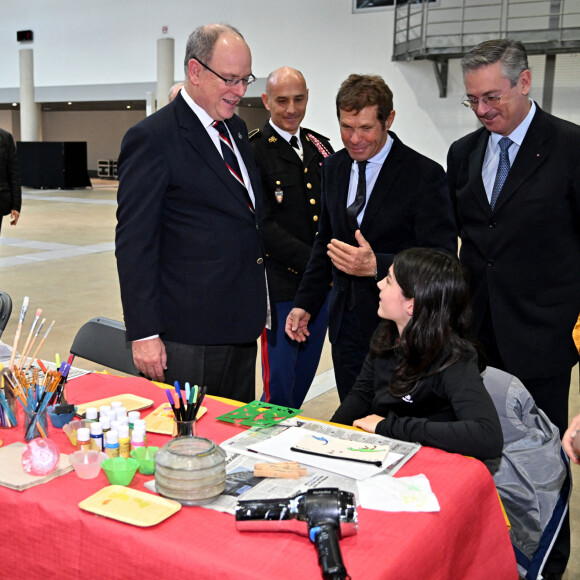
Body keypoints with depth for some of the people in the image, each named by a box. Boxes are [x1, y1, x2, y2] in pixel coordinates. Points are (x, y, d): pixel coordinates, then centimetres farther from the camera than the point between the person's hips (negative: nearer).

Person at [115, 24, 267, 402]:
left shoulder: (237, 129, 13)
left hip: (241, 325, 8)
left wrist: (257, 308, 17)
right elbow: (134, 244, -14)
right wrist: (143, 333, -16)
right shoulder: (153, 138, -12)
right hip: (188, 338, -8)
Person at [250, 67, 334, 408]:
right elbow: (264, 226, -15)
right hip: (280, 284, -6)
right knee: (279, 379, 1)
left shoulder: (321, 146, 12)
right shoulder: (252, 151, -8)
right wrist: (312, 261, -20)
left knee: (306, 372, 18)